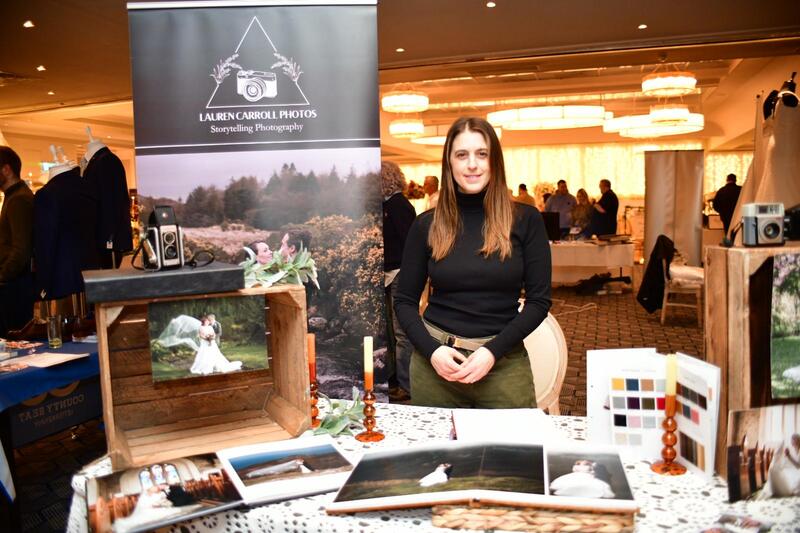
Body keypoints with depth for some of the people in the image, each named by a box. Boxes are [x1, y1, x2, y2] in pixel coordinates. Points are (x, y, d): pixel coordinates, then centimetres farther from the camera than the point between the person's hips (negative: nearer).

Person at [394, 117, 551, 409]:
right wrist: (431, 350, -11)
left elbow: (539, 300, -2)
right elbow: (405, 300, 5)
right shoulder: (427, 225, 2)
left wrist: (493, 351, -13)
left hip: (504, 361, -1)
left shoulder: (525, 220, -1)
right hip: (435, 361, 1)